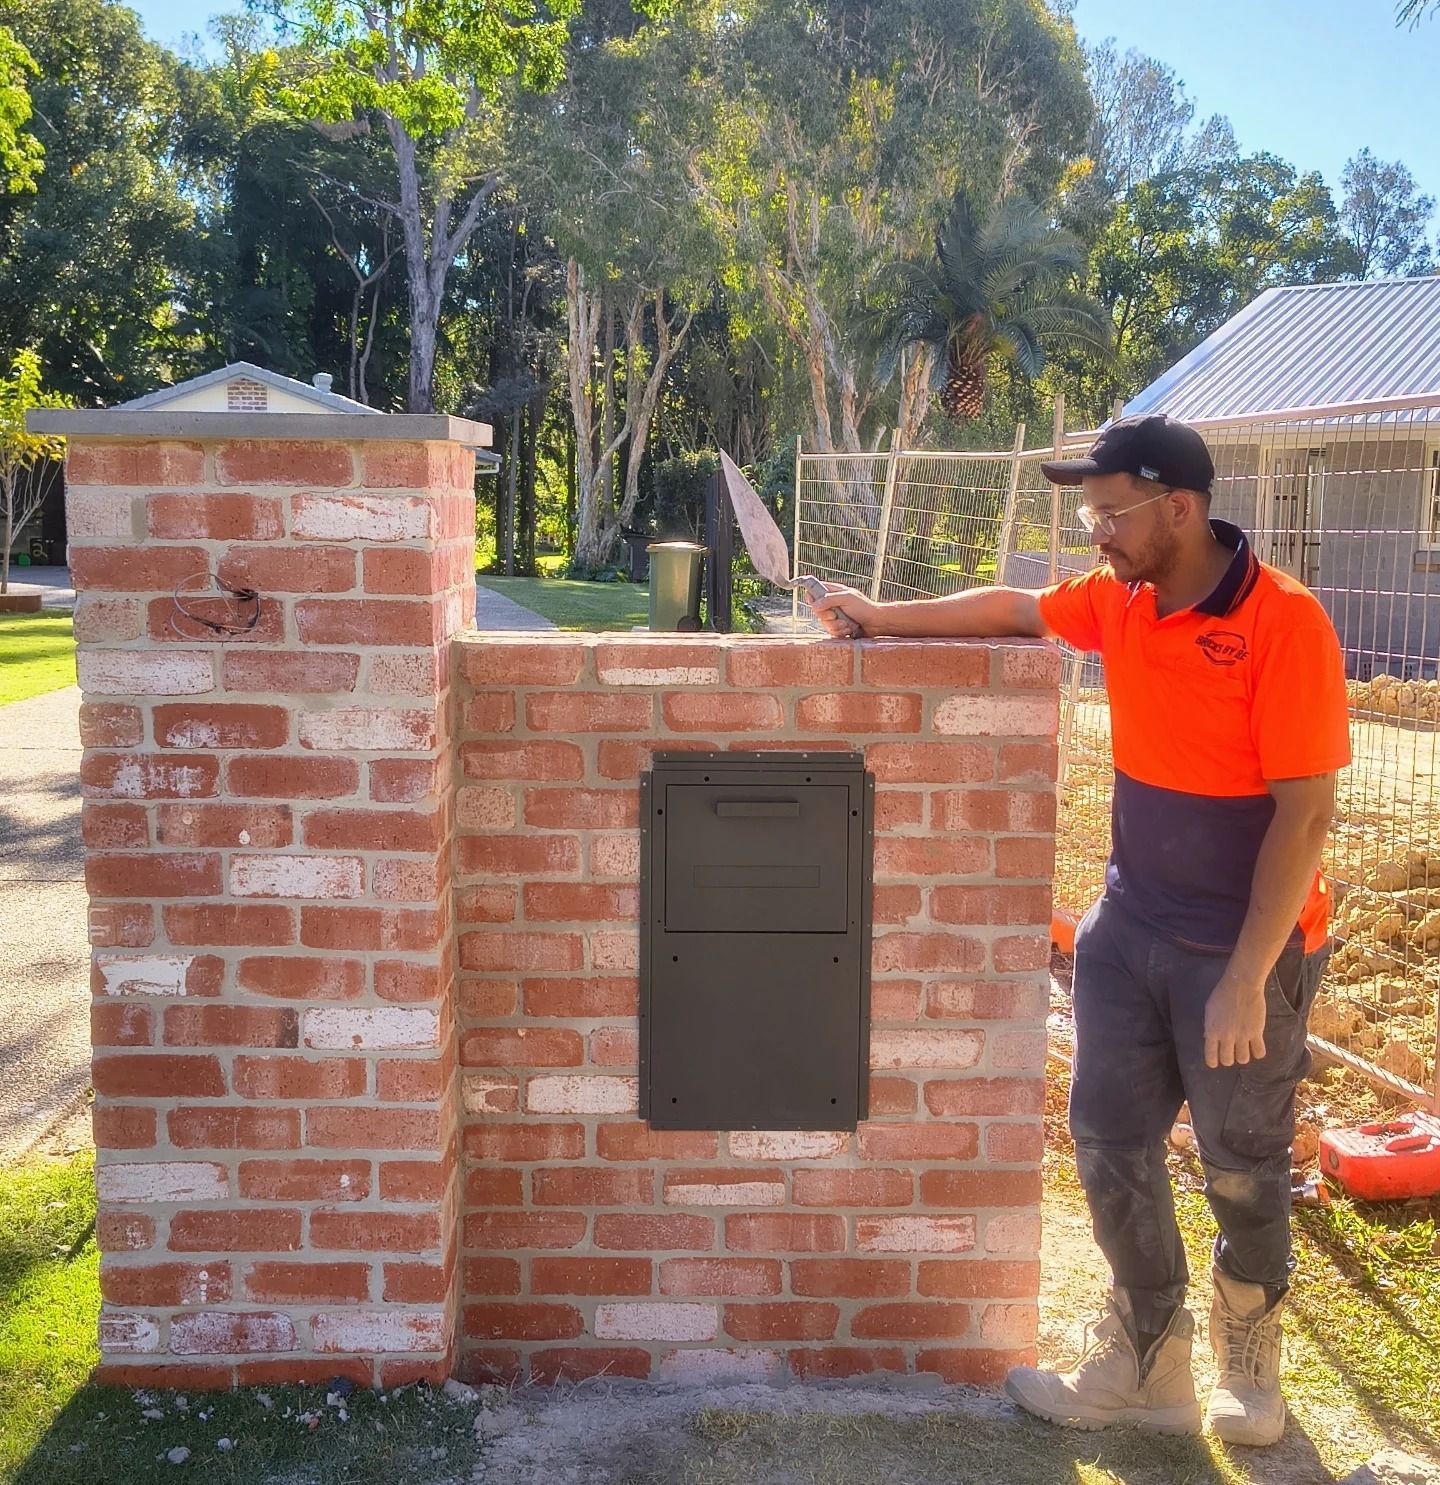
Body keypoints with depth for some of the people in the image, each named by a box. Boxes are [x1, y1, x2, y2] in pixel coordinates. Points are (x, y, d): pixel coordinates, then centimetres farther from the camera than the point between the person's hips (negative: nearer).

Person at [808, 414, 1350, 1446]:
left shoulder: (1284, 623, -20)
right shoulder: (1121, 601, -1)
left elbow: (1306, 812, -20)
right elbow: (1012, 607, 19)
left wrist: (1246, 978, -22)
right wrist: (886, 615, 22)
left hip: (1245, 944, -6)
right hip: (1130, 926, 6)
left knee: (1242, 1167, 10)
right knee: (1112, 1145, 10)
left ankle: (1249, 1362, 36)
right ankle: (1147, 1368, 27)